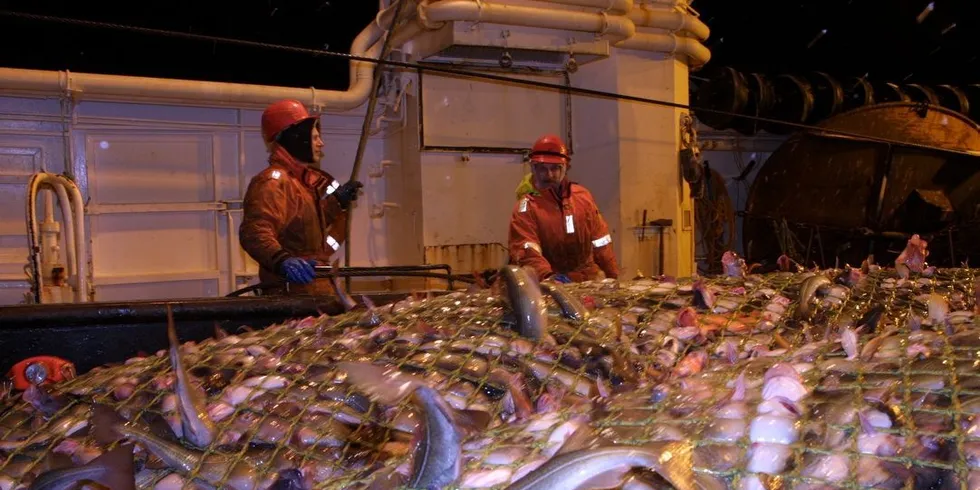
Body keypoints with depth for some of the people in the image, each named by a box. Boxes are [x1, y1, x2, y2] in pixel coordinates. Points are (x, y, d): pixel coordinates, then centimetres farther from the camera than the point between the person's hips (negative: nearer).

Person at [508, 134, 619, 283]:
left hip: (589, 280, 4)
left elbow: (600, 239, 17)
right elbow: (526, 251, -19)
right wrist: (548, 277, -34)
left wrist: (613, 276, 16)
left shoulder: (582, 195, 9)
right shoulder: (527, 205, -6)